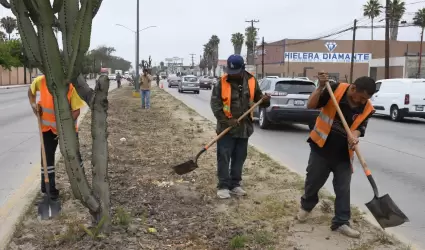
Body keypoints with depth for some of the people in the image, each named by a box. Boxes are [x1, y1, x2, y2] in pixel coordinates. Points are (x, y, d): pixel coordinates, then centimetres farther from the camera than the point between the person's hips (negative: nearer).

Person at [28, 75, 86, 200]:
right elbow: (31, 90, 7)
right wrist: (33, 104, -9)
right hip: (47, 126, 2)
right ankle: (49, 188, 18)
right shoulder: (40, 81, -17)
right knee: (47, 156, 6)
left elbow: (76, 110, -19)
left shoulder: (71, 86, -25)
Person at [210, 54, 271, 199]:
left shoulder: (251, 81, 1)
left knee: (239, 158, 11)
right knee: (224, 158, -1)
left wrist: (265, 101, -13)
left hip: (244, 127, 4)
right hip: (226, 128, -3)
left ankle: (235, 185, 23)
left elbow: (258, 98, 11)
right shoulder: (222, 83, -9)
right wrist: (227, 121, -18)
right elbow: (215, 104, -9)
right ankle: (223, 186, 9)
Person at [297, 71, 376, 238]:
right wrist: (321, 87, -28)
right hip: (321, 148, -2)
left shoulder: (367, 109, -8)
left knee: (343, 189, 3)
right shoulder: (336, 90, -15)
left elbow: (359, 128, -7)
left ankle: (341, 222, 15)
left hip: (343, 153, 2)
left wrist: (354, 137, -30)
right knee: (313, 181, 13)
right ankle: (306, 206, 40)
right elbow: (311, 105, -16)